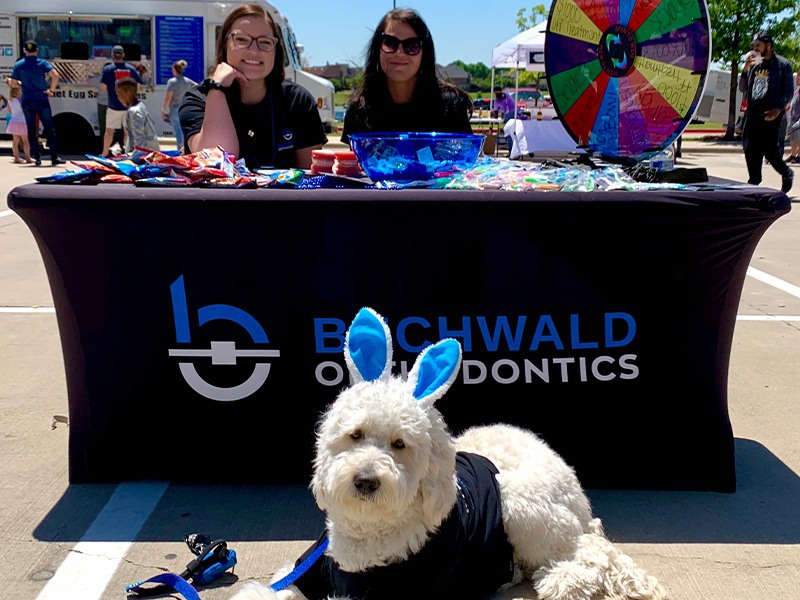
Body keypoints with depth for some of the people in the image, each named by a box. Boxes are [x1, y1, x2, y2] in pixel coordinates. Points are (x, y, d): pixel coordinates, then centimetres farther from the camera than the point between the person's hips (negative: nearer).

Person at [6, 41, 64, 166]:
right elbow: (55, 75, -18)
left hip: (27, 101, 2)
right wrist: (51, 90, -7)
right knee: (49, 129, 4)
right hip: (42, 100, -2)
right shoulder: (42, 63, -4)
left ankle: (37, 158, 5)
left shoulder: (18, 65, 2)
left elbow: (13, 84, 1)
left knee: (31, 130, 7)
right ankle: (54, 157, 2)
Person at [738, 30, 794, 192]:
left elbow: (789, 91, -2)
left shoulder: (782, 64, 0)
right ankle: (754, 181, 15)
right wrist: (745, 69, 0)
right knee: (750, 149, 3)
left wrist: (779, 108, -17)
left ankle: (787, 174, 14)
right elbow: (743, 88, 15)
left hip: (770, 114, -6)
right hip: (753, 113, 6)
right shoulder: (754, 64, 16)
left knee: (769, 149, -9)